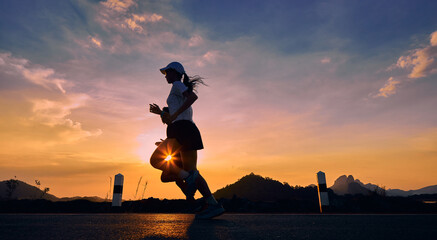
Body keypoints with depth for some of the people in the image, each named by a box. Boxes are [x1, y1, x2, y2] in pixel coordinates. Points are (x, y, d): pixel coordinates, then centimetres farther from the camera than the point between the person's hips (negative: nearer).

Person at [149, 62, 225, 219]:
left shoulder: (177, 85, 6)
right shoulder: (183, 92, 32)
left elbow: (193, 96, -16)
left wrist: (173, 116, -17)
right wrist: (161, 113, 30)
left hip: (182, 130, -9)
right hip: (189, 130, 9)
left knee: (156, 160, -7)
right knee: (190, 171, 3)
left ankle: (188, 178, -21)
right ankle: (213, 205, -6)